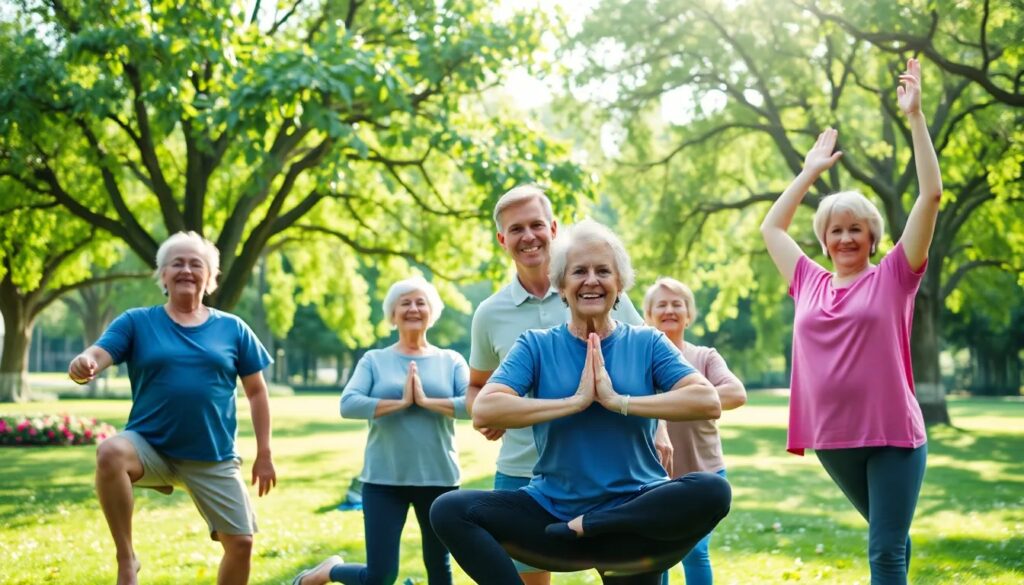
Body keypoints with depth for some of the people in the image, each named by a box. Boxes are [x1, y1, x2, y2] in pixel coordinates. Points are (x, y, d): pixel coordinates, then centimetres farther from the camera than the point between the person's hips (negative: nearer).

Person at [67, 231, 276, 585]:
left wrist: (264, 455, 4)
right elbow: (97, 356, -15)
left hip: (214, 458, 2)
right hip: (150, 446, -2)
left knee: (241, 542, 1)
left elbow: (257, 392, 8)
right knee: (110, 453, -34)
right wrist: (83, 365, -40)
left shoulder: (232, 329, 4)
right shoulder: (137, 322, 1)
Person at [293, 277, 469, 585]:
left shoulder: (451, 361, 4)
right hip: (384, 480, -1)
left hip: (438, 479, 2)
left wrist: (427, 401, -17)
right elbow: (348, 405, -10)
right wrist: (401, 403, -15)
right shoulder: (374, 360, 3)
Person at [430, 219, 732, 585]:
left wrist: (619, 401, -16)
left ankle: (582, 530, -15)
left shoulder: (647, 343, 4)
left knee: (712, 492, -29)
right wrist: (575, 401, -16)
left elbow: (708, 401, -12)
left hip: (634, 512, 0)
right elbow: (483, 411, -13)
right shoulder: (536, 345, 4)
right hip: (553, 510, 1)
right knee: (448, 511, -20)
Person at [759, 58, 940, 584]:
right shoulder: (809, 284, 9)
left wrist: (914, 117, -8)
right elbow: (771, 229, 23)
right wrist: (810, 171, 22)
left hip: (892, 435, -4)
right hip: (831, 438, 4)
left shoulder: (893, 278, -1)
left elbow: (931, 196, -7)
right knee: (885, 539, 20)